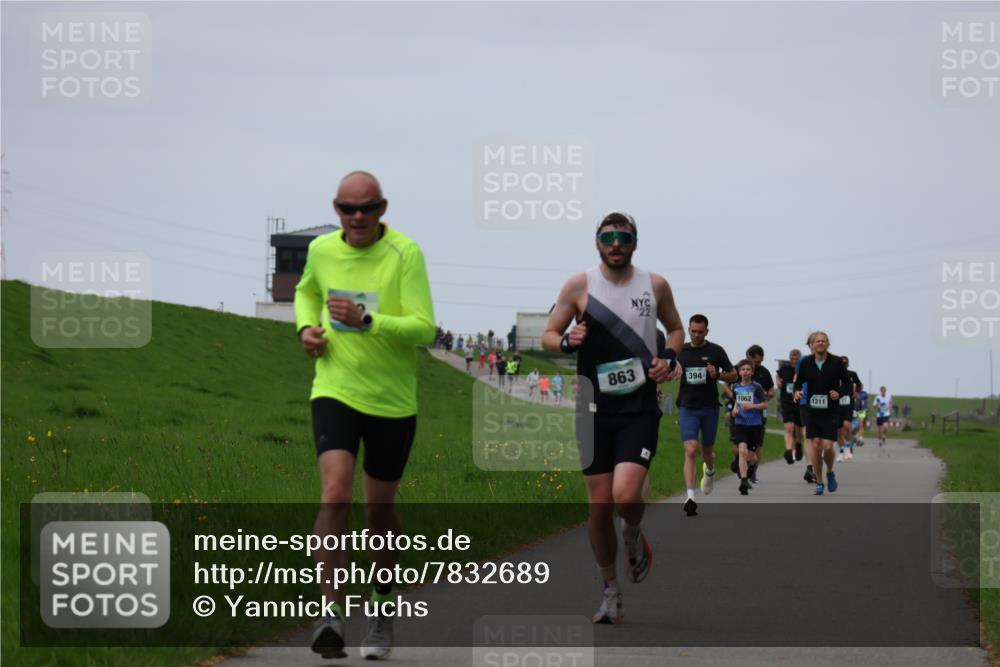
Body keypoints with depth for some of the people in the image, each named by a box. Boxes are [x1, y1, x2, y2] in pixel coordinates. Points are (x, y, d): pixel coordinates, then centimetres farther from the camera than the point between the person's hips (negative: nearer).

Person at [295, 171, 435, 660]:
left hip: (392, 400, -1)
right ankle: (332, 616, -23)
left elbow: (424, 329, -17)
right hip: (335, 392, 1)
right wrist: (306, 327, 5)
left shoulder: (405, 254, -12)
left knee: (379, 508, 11)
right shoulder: (322, 250, 1)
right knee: (336, 494, -19)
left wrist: (367, 322, -29)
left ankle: (384, 601, 35)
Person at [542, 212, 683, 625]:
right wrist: (567, 342, -17)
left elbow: (675, 328, 20)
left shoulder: (655, 285, 4)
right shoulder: (579, 286, 0)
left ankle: (633, 537, 17)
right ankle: (610, 591, 19)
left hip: (639, 408, -1)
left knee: (626, 496, -19)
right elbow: (548, 337, 5)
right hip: (595, 409, 1)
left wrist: (669, 357, -1)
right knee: (599, 505, 2)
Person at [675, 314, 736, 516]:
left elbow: (733, 375, 3)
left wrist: (718, 374, -16)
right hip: (688, 407, 0)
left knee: (707, 451, 14)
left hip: (710, 408, 0)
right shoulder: (680, 351, 4)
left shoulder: (716, 351, -1)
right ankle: (690, 497, -20)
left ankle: (710, 470, 51)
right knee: (690, 450, -15)